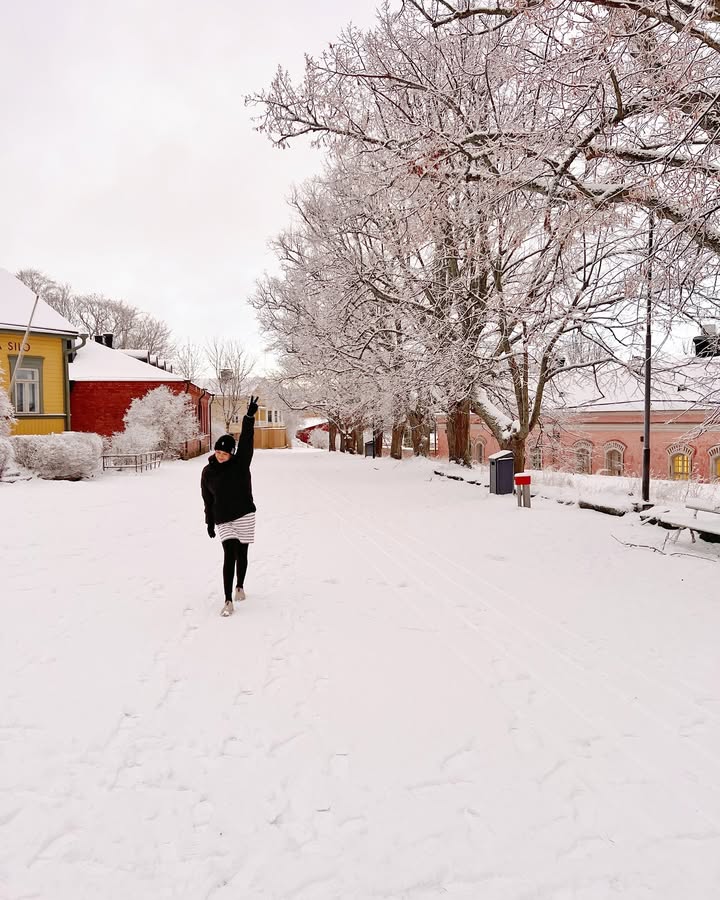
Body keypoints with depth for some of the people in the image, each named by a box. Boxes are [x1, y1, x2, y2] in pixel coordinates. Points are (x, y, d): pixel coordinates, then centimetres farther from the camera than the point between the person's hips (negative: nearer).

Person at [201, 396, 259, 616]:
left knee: (241, 554, 10)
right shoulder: (208, 472, 0)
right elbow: (208, 500, 8)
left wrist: (249, 417, -30)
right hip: (222, 520, 0)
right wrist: (210, 523, 10)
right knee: (229, 555, -10)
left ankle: (240, 586, 35)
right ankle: (228, 600, -7)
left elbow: (246, 441, -19)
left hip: (244, 516, 0)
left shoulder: (240, 463, -5)